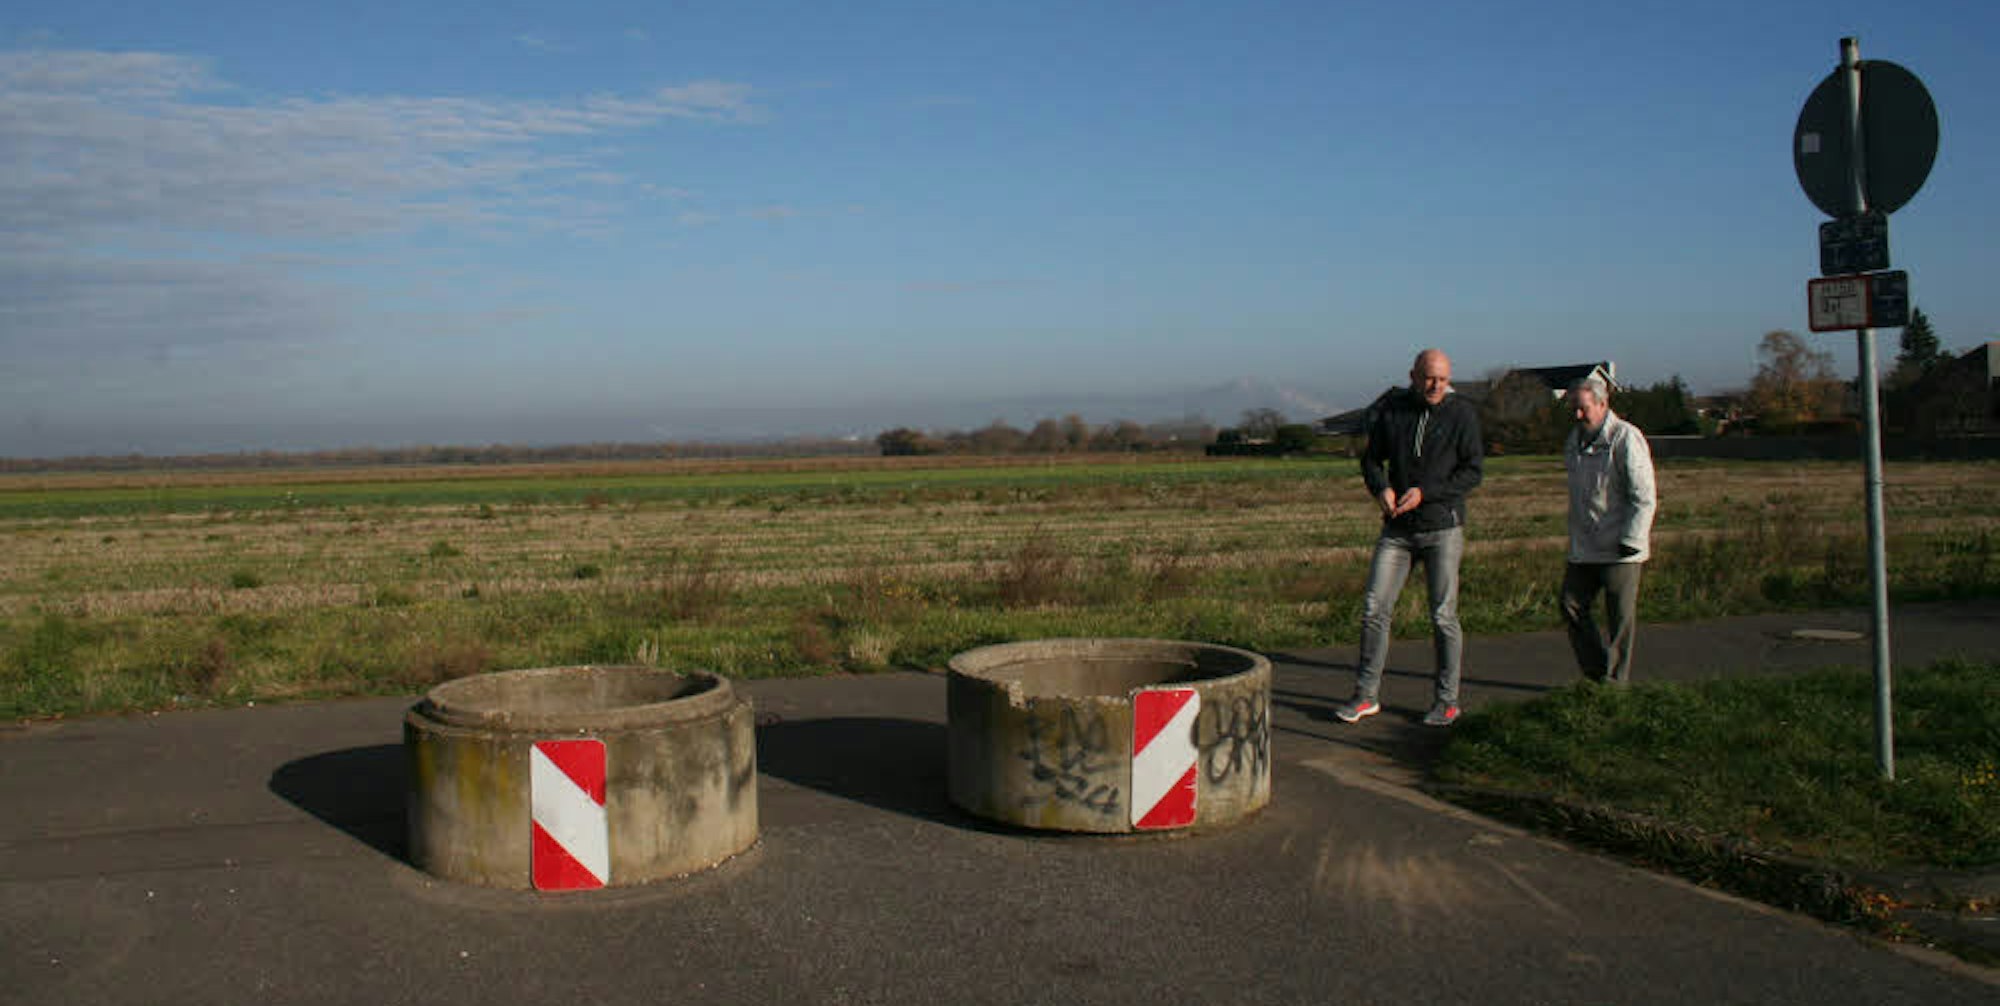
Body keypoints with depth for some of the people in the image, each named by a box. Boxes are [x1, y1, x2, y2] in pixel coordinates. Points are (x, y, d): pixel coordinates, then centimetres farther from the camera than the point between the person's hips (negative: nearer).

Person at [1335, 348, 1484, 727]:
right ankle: (1366, 695, 9)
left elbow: (1473, 471, -6)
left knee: (1443, 616, 0)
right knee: (1374, 608, -1)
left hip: (1442, 528, -3)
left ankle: (1447, 701, 14)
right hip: (1397, 529, 3)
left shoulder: (1462, 414, -4)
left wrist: (1425, 492, -16)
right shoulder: (1391, 410, 4)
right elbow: (1371, 458, 12)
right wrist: (1381, 488, -9)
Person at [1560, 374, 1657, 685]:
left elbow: (1644, 498, -13)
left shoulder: (1626, 438, -11)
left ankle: (1614, 682, 9)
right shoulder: (1575, 440, 13)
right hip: (1583, 548, 7)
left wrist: (1630, 540, -17)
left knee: (1619, 618, 0)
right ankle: (1595, 672, 18)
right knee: (1572, 606, 6)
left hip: (1619, 550, -7)